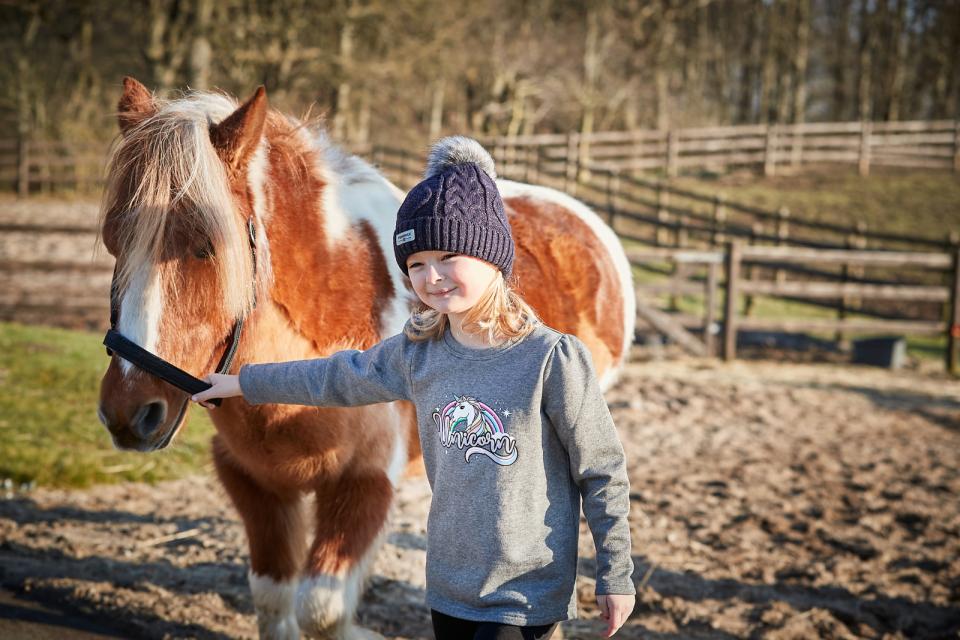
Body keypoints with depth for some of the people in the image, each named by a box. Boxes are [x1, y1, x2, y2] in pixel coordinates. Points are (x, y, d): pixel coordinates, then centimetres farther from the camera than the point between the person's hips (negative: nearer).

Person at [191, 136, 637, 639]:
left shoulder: (553, 359, -17)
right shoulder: (417, 352, -1)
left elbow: (603, 474, -10)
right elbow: (339, 377, 17)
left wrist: (616, 577, -5)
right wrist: (243, 383, 24)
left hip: (526, 596, -5)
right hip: (448, 586, 5)